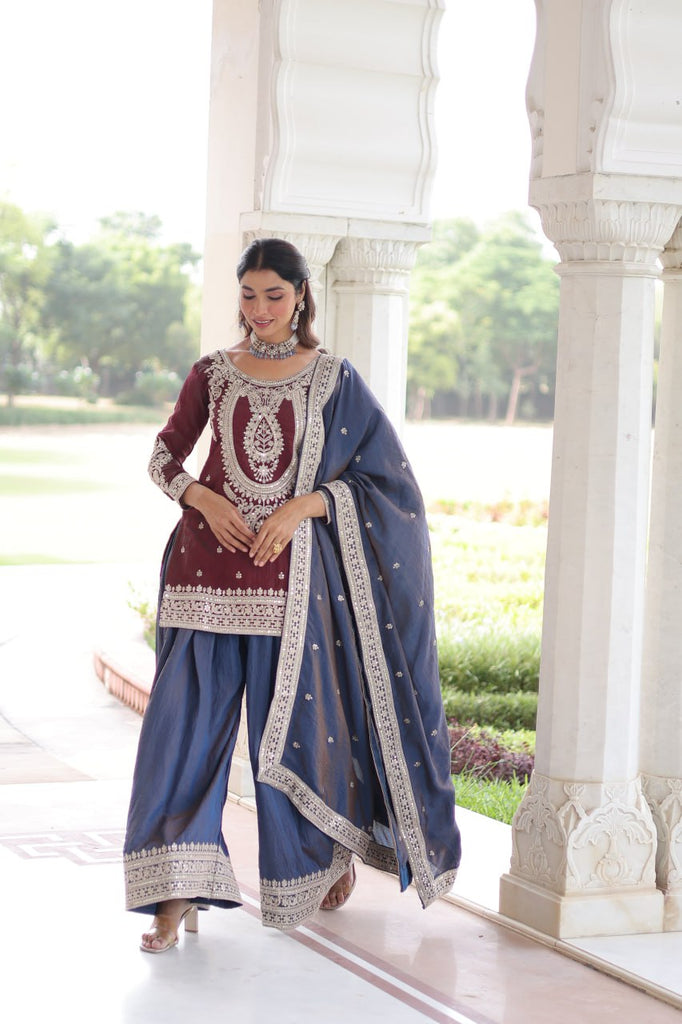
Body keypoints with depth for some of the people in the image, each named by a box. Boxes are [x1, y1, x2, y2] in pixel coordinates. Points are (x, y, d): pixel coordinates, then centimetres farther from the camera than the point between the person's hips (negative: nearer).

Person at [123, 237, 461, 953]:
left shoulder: (333, 378, 2)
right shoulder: (212, 373, 7)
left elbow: (383, 472, 2)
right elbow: (164, 455, 13)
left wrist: (305, 504, -10)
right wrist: (202, 497, -7)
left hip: (293, 567, -2)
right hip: (210, 566, 2)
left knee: (294, 722, 5)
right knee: (188, 721, -6)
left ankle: (334, 849, 34)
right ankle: (180, 895, -3)